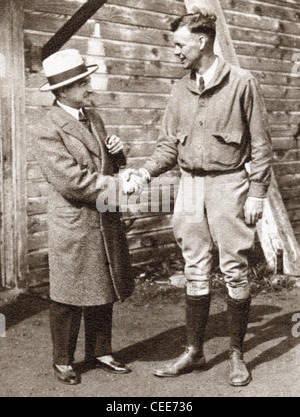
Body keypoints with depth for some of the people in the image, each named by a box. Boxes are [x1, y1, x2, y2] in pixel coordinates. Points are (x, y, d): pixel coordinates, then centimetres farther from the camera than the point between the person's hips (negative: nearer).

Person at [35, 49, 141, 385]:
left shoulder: (93, 118, 12)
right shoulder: (48, 131, -14)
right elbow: (72, 182, -21)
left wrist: (118, 153, -2)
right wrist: (117, 186, -18)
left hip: (106, 222, 7)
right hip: (73, 227, -7)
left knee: (104, 293, 14)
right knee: (69, 299, 5)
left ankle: (100, 353, 30)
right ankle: (62, 362, 22)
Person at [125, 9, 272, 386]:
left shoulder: (241, 82, -5)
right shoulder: (180, 90, 9)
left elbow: (260, 143, -4)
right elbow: (169, 144, 12)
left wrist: (257, 193, -9)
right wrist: (146, 171, -5)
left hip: (228, 184, -4)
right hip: (190, 185, 5)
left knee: (234, 272, 2)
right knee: (195, 272, 10)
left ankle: (236, 355, 17)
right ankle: (193, 351, 21)